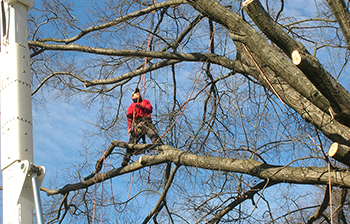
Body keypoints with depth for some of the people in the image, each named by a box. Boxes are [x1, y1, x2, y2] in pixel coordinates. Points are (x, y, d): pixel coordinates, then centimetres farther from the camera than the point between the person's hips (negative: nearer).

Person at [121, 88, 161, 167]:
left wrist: (141, 107, -12)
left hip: (147, 122, 0)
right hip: (137, 125, 0)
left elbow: (150, 110, 5)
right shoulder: (132, 106, 23)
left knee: (153, 135, -23)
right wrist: (129, 128, -4)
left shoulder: (145, 101, 23)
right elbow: (129, 118, 12)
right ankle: (126, 159, -15)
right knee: (132, 141, -12)